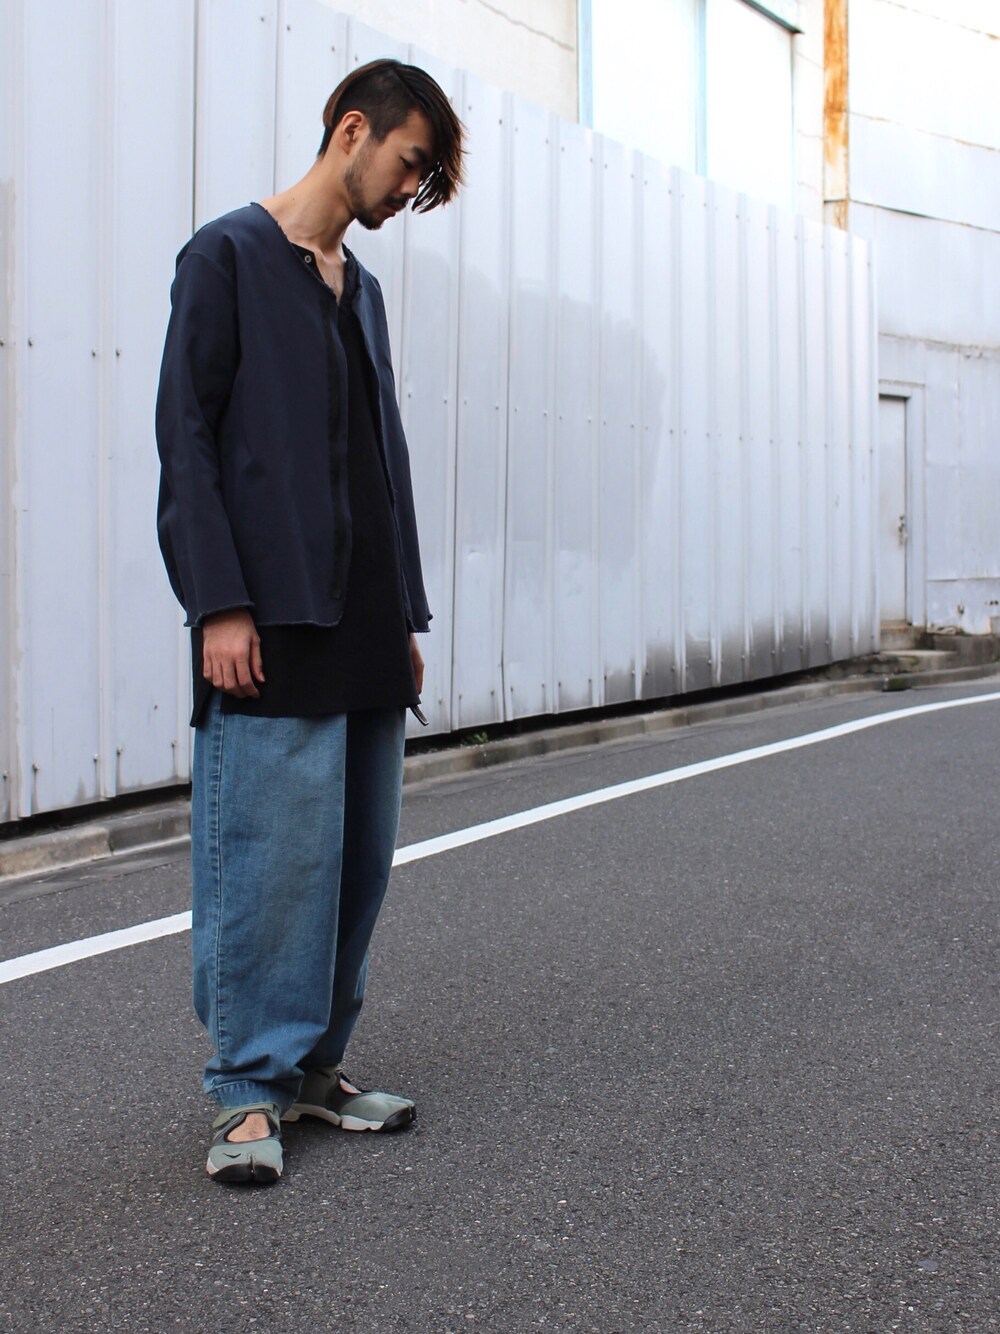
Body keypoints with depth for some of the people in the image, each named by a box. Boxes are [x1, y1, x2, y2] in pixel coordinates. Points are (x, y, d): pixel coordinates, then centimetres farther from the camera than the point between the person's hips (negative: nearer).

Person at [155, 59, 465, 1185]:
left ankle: (313, 1064, 19)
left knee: (357, 860, 7)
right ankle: (250, 1091, 4)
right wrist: (219, 605, -15)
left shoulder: (362, 288, 22)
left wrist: (407, 617, 16)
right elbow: (185, 437, -7)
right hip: (271, 627, -7)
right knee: (270, 858, -7)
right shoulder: (229, 257, 0)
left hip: (366, 635, 7)